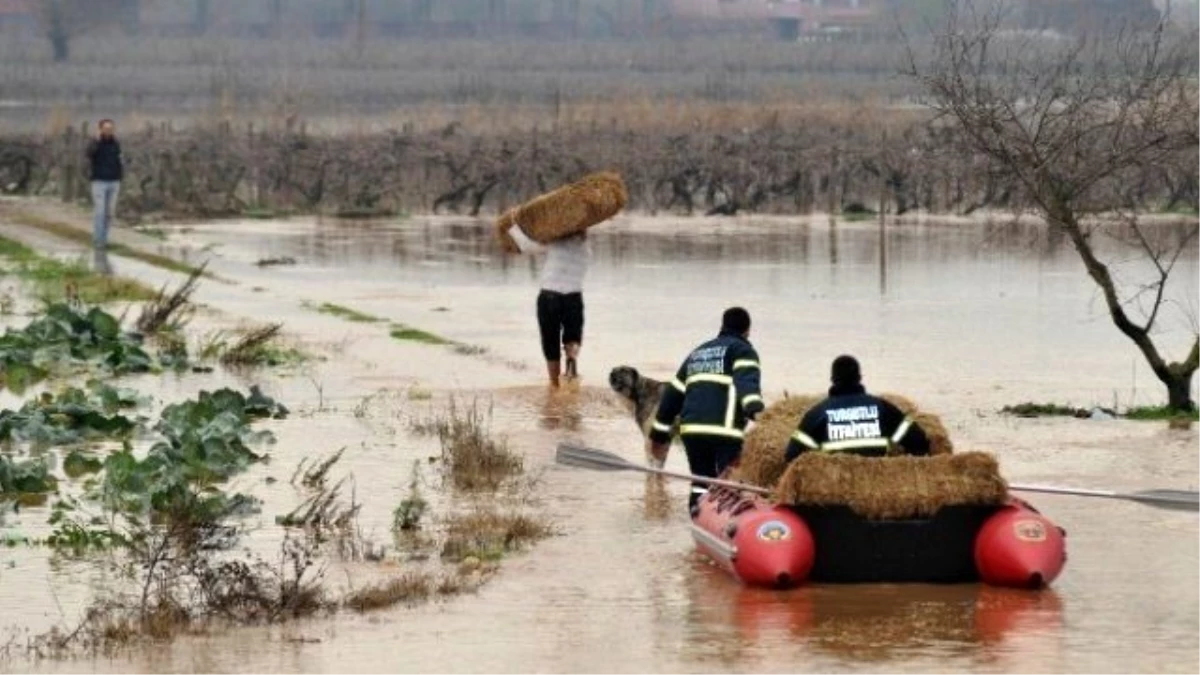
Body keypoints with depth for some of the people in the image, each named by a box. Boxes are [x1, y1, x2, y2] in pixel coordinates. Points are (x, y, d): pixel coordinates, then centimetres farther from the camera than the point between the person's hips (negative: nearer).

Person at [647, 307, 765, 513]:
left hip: (690, 428, 6)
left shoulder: (698, 352, 28)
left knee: (701, 483, 17)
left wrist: (659, 435, 31)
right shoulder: (742, 350, 7)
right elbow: (747, 380, -15)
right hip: (724, 429, -6)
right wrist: (755, 410, -32)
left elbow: (673, 394, 27)